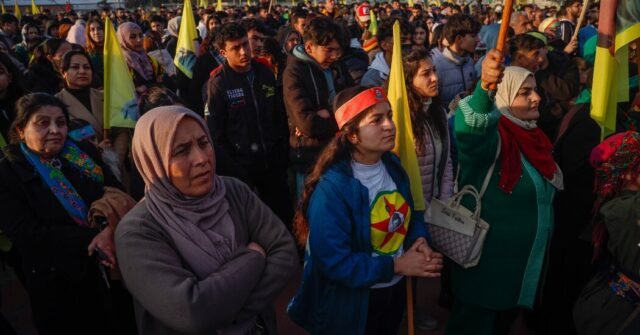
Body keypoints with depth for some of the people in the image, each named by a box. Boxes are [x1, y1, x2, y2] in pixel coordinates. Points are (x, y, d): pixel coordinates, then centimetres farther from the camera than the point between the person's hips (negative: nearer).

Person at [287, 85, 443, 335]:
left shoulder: (392, 165, -3)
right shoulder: (332, 188, -26)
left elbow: (408, 214, 8)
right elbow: (334, 262, -27)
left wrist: (420, 241, -13)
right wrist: (396, 266, -22)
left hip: (396, 289, 6)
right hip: (352, 303, -6)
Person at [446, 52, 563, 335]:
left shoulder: (534, 136, 5)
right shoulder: (490, 137, -19)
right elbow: (469, 126, -46)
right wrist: (484, 87, -63)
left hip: (526, 261, 8)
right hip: (487, 262, -8)